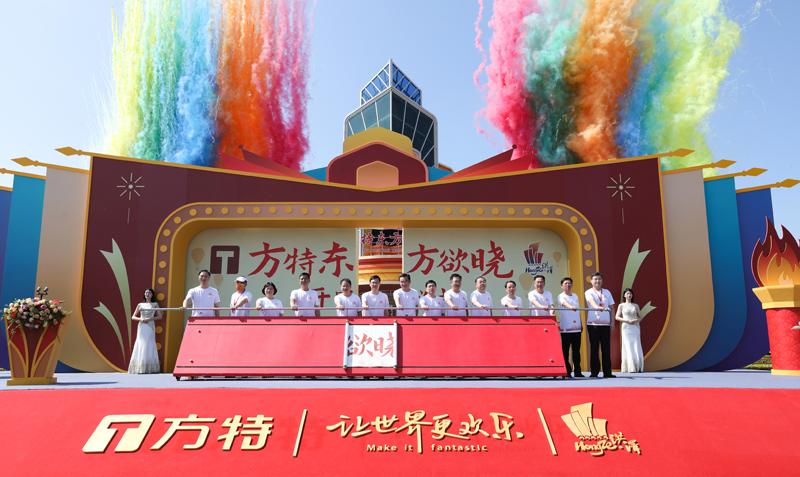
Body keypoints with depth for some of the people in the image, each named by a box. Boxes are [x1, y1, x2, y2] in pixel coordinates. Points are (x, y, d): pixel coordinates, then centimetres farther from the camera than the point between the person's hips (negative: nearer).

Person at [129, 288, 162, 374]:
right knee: (141, 346, -4)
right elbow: (133, 317, 11)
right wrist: (141, 319, -8)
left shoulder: (155, 304, 8)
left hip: (150, 327, -1)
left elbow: (159, 316, 4)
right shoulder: (140, 305, 11)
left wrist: (150, 319, -10)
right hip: (142, 327, 1)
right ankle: (140, 369, -5)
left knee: (150, 346, -5)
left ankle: (150, 368, -6)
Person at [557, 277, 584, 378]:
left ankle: (577, 371, 12)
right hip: (565, 328, -5)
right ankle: (567, 372, 3)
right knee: (565, 351, -2)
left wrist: (581, 324, 17)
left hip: (576, 328, 5)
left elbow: (578, 311, 21)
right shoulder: (561, 296, -2)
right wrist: (570, 307, -45)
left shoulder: (575, 296, 16)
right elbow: (564, 303, -24)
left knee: (576, 351, 6)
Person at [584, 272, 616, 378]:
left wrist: (612, 322, 7)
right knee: (594, 348, -1)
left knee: (606, 349, 4)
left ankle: (607, 372, 9)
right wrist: (598, 307, -40)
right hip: (593, 323, -3)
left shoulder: (607, 292, 14)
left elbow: (612, 307, 15)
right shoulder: (589, 292, 2)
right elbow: (591, 301, -19)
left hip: (606, 324, 4)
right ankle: (594, 372, 4)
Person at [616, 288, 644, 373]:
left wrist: (636, 320, -8)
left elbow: (640, 317, 14)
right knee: (628, 347, -6)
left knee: (637, 347, -4)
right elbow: (617, 317, 1)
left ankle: (638, 367, 0)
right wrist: (627, 320, -12)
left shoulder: (635, 306, 12)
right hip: (626, 328, -2)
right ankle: (630, 368, -5)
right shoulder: (621, 305, 6)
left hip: (635, 328, 2)